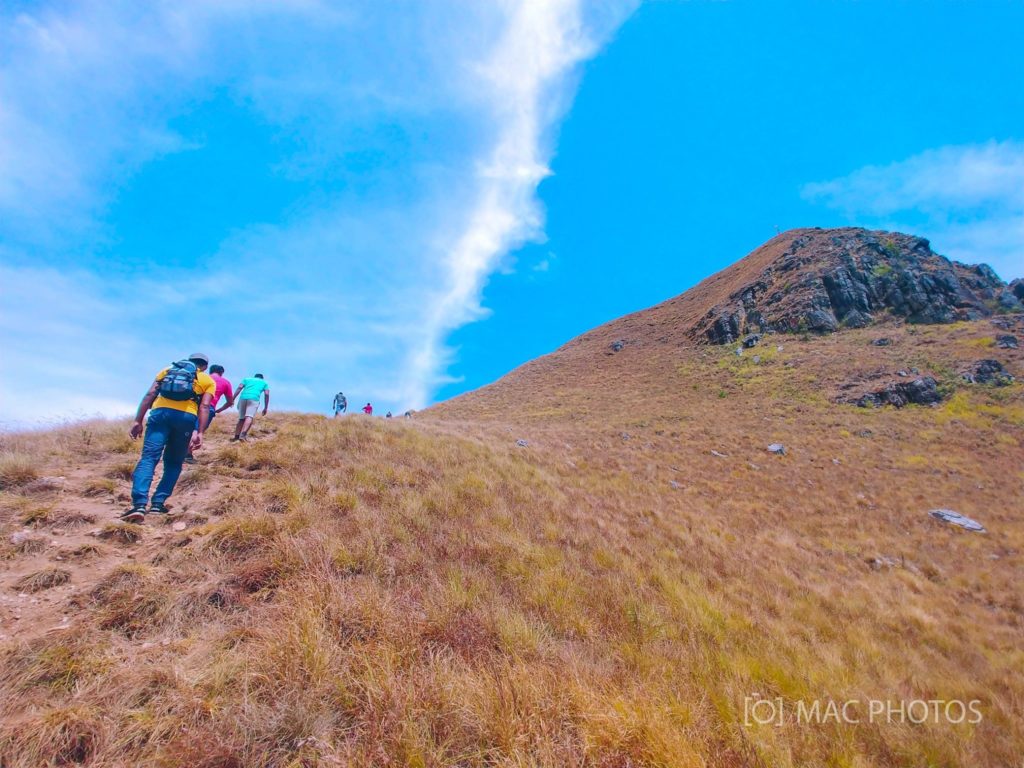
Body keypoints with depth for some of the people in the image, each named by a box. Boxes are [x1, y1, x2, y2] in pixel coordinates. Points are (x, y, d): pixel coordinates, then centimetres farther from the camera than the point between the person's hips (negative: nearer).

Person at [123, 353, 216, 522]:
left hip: (160, 412, 1)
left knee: (148, 458, -7)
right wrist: (199, 433, -3)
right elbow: (204, 406, 4)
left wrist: (138, 421, 9)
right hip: (186, 416, -1)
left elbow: (150, 395, 13)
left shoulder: (167, 370, 27)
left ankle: (139, 505, -23)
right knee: (174, 463, 14)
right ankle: (158, 503, 6)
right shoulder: (208, 380, 20)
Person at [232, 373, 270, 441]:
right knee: (249, 417, -18)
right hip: (254, 399, -3)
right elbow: (267, 394, 13)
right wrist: (265, 408, 14)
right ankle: (243, 434, -39)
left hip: (243, 398, 3)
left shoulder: (247, 379, 30)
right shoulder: (264, 383, 27)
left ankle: (236, 436, 6)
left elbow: (239, 388, 12)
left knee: (241, 418, 15)